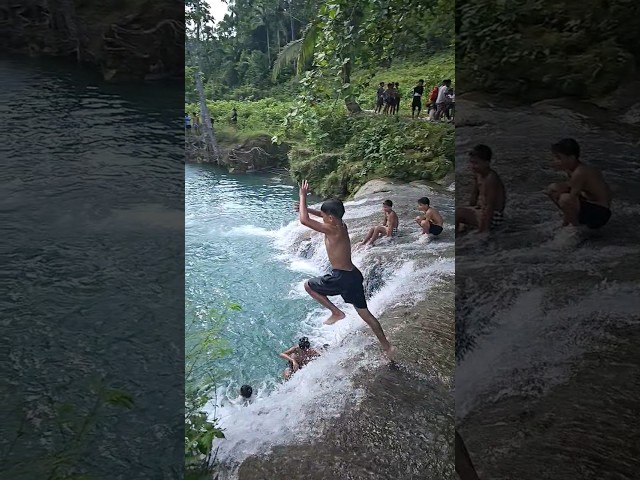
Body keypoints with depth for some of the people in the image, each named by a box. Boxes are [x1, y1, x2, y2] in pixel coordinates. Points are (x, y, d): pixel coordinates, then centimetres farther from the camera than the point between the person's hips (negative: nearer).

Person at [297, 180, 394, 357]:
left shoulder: (333, 230, -19)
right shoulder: (341, 226, 6)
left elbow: (304, 221, -22)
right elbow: (325, 215, 28)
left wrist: (303, 196, -10)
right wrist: (305, 208, 21)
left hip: (341, 277, -9)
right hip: (353, 275, 9)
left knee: (308, 285, 13)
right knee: (365, 313, 17)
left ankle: (336, 312, 10)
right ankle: (387, 347, 21)